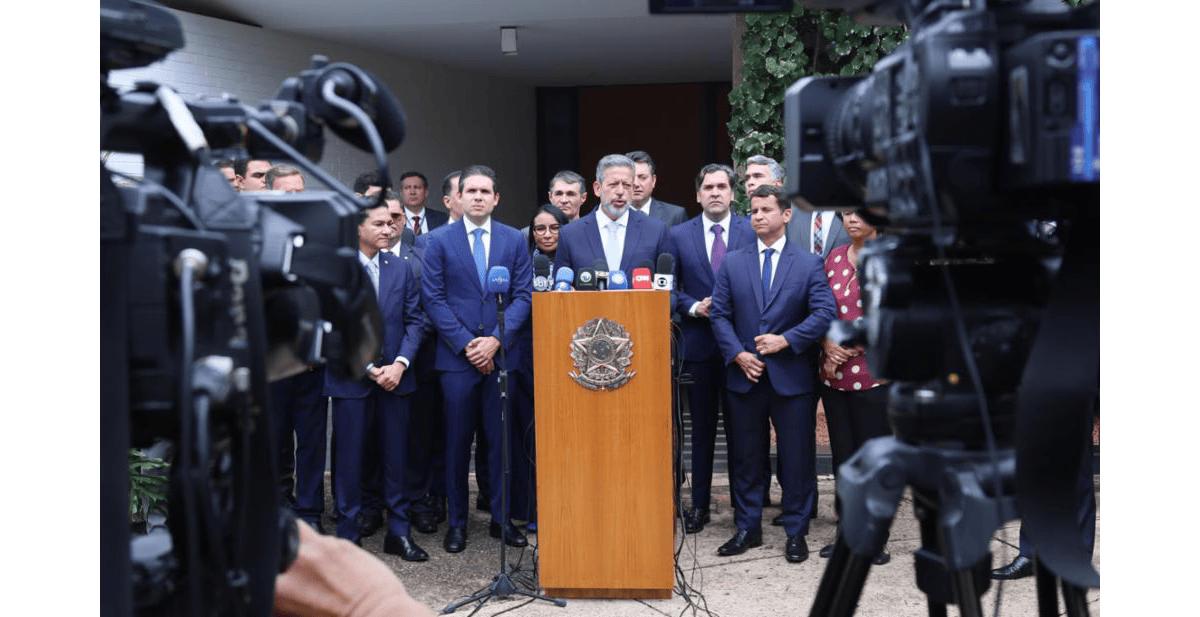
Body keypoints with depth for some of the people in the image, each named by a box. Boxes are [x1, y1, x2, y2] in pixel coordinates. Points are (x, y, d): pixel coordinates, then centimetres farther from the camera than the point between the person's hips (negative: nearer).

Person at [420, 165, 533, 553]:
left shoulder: (514, 240, 7)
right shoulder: (440, 242, 3)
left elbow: (523, 295, 3)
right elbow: (433, 299, -2)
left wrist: (496, 339, -9)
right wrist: (466, 344, -10)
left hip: (501, 356, 1)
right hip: (457, 358, -1)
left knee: (501, 439, 4)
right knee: (458, 441, 5)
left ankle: (502, 518, 15)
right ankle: (457, 522, 14)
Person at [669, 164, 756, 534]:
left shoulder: (752, 231, 1)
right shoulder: (679, 236, 5)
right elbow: (669, 289, 5)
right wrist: (694, 307, -11)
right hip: (699, 343, 1)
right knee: (701, 427, 10)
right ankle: (699, 504, 18)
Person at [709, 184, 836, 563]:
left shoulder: (809, 264, 1)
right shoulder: (732, 263, 7)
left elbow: (824, 313, -7)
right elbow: (720, 314, 4)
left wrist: (786, 340, -16)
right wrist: (738, 354, -9)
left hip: (792, 377, -2)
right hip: (745, 375, 2)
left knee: (796, 457, 4)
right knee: (745, 456, 9)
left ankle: (796, 532, 15)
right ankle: (747, 528, 20)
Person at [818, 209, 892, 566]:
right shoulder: (834, 258, 11)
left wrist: (848, 348, -11)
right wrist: (829, 346, -4)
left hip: (873, 373, -5)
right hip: (834, 374, 5)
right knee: (842, 455, 10)